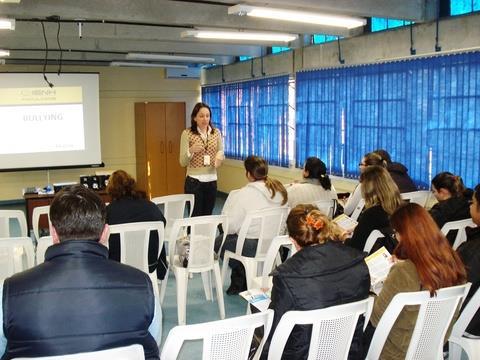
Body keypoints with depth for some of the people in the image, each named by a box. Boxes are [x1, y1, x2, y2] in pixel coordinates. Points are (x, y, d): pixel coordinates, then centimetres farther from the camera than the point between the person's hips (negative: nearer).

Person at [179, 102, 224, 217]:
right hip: (194, 180, -3)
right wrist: (191, 150, -26)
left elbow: (221, 152, 10)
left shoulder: (216, 133, 4)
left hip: (211, 180, 4)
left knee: (208, 215, 10)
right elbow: (183, 162, -7)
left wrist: (220, 157, -14)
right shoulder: (187, 133, -6)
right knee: (195, 216, -1)